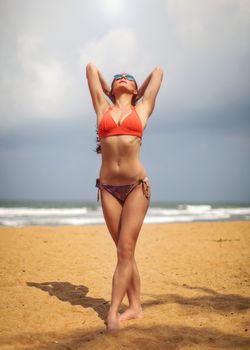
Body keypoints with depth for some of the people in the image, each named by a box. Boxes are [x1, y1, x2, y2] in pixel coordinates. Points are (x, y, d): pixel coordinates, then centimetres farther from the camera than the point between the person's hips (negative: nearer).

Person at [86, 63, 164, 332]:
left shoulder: (142, 108, 10)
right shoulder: (103, 108, 12)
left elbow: (158, 71, 18)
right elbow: (91, 67, 19)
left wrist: (137, 93, 30)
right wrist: (108, 89, 32)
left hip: (136, 186, -2)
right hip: (108, 187, 2)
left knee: (125, 250, -7)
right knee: (124, 250, 6)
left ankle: (113, 311, -7)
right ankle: (135, 307, 14)